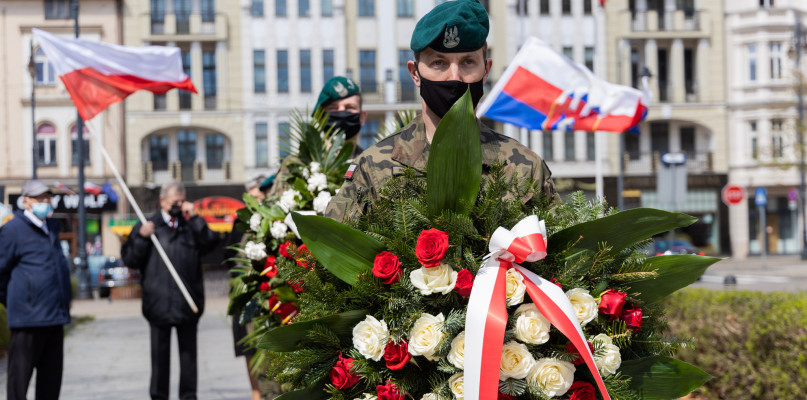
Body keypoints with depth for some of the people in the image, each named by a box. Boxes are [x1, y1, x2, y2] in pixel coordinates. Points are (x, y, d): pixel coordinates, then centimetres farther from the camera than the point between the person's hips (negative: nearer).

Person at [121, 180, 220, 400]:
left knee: (188, 349, 7)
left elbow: (210, 243, -4)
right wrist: (142, 237, -13)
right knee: (160, 352, 5)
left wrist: (195, 218, -5)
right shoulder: (147, 226, 6)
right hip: (159, 302, -2)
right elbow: (130, 259, 2)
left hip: (187, 302, 2)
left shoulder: (190, 226, 13)